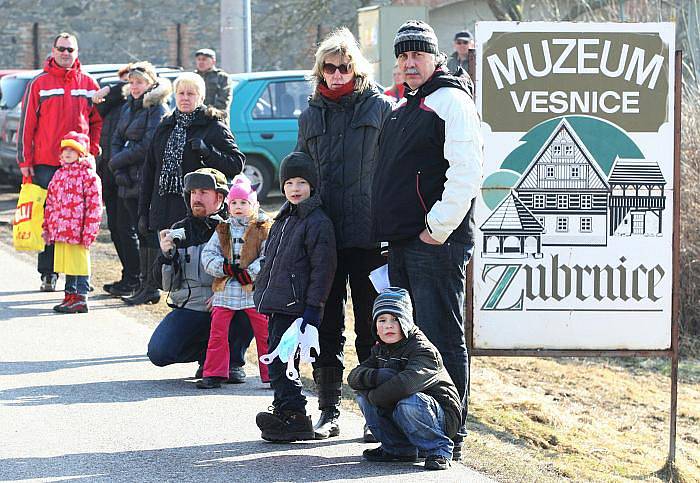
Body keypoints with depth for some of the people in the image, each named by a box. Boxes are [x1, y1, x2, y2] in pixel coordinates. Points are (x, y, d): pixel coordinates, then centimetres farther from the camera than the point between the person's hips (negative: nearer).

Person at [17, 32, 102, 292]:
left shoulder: (88, 84, 8)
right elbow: (27, 123, 2)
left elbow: (98, 122, 13)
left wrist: (93, 152, 2)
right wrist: (25, 161, -2)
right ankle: (48, 273, 3)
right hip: (46, 163, -1)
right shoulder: (39, 84, 3)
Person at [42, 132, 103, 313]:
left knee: (79, 263, -4)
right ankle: (70, 295, 22)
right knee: (66, 264, 14)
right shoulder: (59, 174, 15)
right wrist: (47, 227, 16)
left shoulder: (88, 175, -7)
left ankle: (81, 298, -1)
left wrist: (89, 232, -15)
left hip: (78, 231, -7)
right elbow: (50, 202, 20)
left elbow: (94, 205, -11)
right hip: (60, 230, 7)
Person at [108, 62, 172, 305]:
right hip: (127, 180, 9)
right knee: (124, 227, 13)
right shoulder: (128, 107, 17)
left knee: (147, 230, -7)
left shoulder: (158, 110, -9)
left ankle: (150, 287, -4)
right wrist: (119, 170, -1)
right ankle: (135, 279, 25)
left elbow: (146, 146, -15)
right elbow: (117, 139, 14)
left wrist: (117, 161, -7)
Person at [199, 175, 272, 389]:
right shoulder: (222, 230, 11)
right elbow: (208, 255, 5)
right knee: (217, 333, 0)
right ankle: (214, 373, 6)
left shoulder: (264, 229, 0)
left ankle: (271, 374, 7)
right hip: (225, 290, 3)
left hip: (254, 289, -3)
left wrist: (250, 273, -18)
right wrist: (225, 267, -11)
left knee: (264, 334, 1)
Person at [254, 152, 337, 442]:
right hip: (277, 305, 9)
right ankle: (284, 412, 18)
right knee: (276, 358, 11)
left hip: (295, 306, -9)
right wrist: (262, 292, 24)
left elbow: (323, 268, -14)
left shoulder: (318, 222, -10)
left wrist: (313, 307, -17)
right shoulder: (283, 220, 18)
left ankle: (293, 415, -4)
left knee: (280, 359, -10)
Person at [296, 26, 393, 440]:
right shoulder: (311, 116, 14)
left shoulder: (380, 108, 2)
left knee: (371, 328, 2)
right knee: (326, 327, 6)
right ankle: (329, 413, 12)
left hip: (369, 236, -4)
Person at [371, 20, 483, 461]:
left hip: (436, 243, -10)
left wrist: (438, 227, -19)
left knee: (442, 338, -8)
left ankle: (450, 436, -6)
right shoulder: (405, 107, 22)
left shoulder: (449, 99, -7)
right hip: (403, 243, 10)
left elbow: (466, 172, -18)